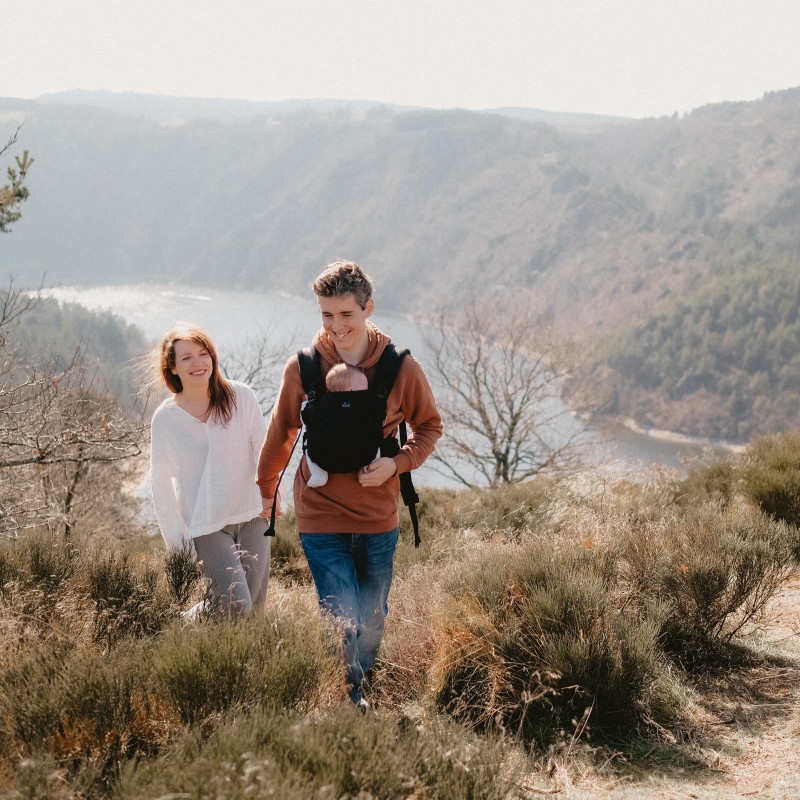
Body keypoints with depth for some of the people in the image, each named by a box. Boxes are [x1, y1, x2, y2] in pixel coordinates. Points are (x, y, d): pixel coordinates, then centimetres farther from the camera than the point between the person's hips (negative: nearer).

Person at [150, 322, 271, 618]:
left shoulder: (241, 397, -6)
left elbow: (263, 449, -1)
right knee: (237, 606, -12)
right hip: (206, 527, -2)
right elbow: (161, 482, 2)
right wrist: (175, 537, 1)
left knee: (255, 606, 4)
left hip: (252, 516, 2)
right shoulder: (165, 419, -5)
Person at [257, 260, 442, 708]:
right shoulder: (302, 369, -7)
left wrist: (397, 463, -12)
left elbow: (430, 426, 6)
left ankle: (361, 685, 42)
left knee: (373, 620, 16)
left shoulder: (402, 369, -8)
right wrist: (265, 491, 19)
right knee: (342, 621, -7)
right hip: (321, 519, -1)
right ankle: (349, 701, 15)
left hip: (380, 519, 2)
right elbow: (281, 433, 8)